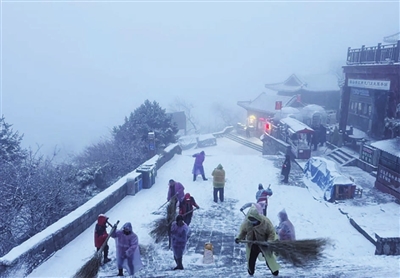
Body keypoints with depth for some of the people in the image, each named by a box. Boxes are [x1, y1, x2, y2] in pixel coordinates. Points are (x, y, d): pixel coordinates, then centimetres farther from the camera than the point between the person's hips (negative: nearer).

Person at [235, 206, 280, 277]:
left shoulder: (265, 222, -27)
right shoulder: (246, 222, -19)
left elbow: (271, 233, -17)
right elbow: (243, 231, -2)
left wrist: (269, 242, -30)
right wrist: (239, 238, -18)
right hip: (252, 245, 3)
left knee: (269, 258, 10)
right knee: (251, 259, 14)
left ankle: (275, 271, 38)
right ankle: (251, 271, 45)